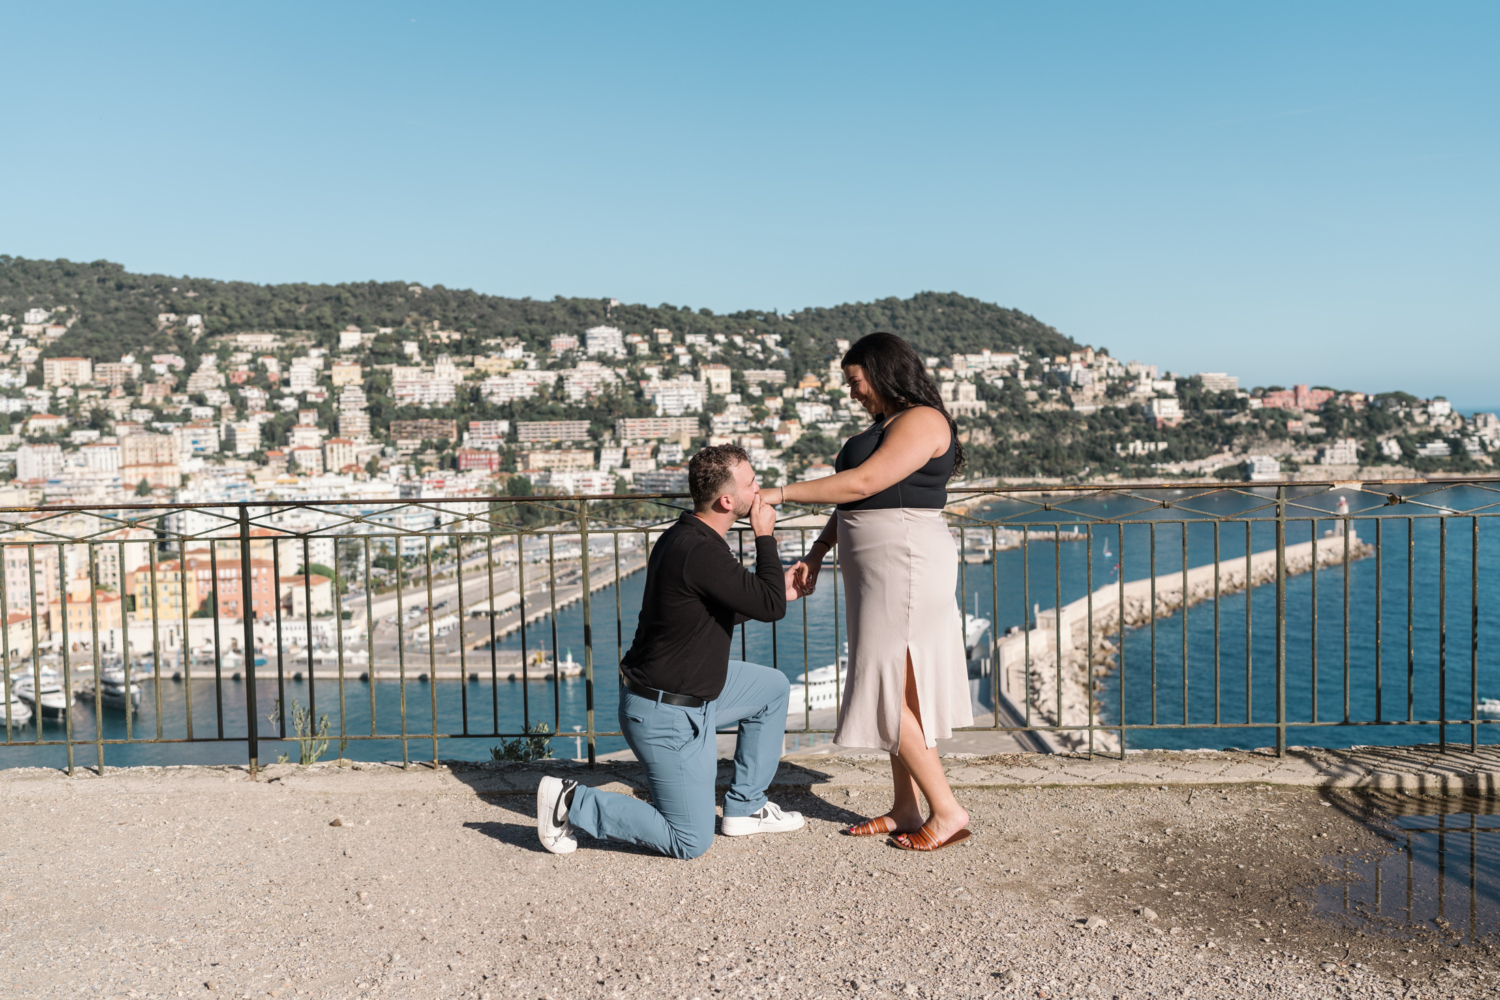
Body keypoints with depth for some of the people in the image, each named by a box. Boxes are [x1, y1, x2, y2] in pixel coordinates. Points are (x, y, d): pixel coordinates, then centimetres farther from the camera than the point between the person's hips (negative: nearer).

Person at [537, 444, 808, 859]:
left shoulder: (687, 537, 5)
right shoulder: (701, 552, -27)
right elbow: (769, 606, -23)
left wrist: (778, 590, 16)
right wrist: (765, 537, -12)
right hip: (666, 714, -10)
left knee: (773, 688, 21)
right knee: (691, 842, -1)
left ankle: (745, 808, 27)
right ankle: (571, 804, 3)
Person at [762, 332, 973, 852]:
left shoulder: (922, 421, -13)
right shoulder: (885, 424, 19)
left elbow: (861, 484, -22)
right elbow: (853, 502, 19)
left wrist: (780, 494, -19)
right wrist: (817, 553, 12)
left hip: (904, 564, -10)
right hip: (878, 570, 10)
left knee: (893, 693, -8)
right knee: (892, 689, 11)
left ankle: (948, 812, 0)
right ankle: (906, 809, 18)